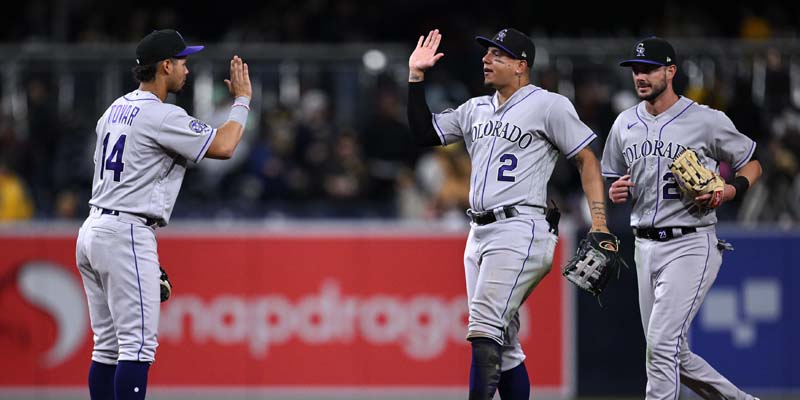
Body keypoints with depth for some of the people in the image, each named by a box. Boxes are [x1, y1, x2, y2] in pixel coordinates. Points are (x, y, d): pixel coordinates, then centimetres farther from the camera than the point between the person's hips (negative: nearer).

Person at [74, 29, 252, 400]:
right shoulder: (162, 116, -12)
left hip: (91, 230, 10)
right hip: (126, 234, -10)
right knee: (138, 344, -11)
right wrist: (242, 100, 2)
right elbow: (222, 146, -14)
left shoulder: (115, 110, 16)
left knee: (108, 345, 11)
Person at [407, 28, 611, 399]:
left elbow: (587, 159, -3)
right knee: (503, 344, 10)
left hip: (520, 232, -8)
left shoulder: (549, 105, -2)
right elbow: (424, 133, 19)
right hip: (478, 234, 8)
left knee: (484, 331, -21)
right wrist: (416, 77, 11)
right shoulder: (476, 109, 18)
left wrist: (599, 224, -12)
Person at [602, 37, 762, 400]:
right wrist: (615, 193, -3)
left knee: (662, 345, -18)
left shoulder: (707, 121, -6)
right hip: (645, 246, 7)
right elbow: (613, 183, 21)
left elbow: (752, 164, 5)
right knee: (674, 356, 11)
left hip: (691, 244, -7)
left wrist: (731, 190, -15)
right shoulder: (625, 124, 11)